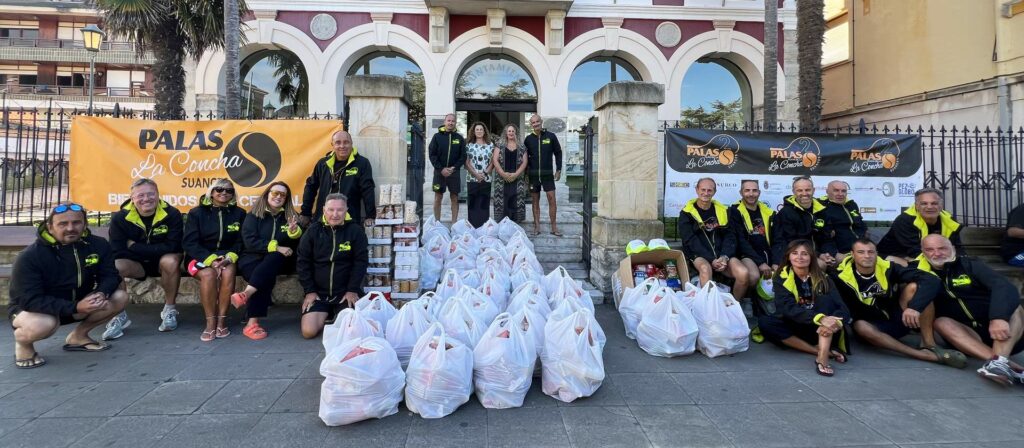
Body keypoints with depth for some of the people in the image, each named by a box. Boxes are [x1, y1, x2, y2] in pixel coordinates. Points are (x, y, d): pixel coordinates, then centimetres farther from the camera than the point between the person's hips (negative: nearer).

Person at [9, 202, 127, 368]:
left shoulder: (98, 245, -12)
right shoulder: (30, 256, -23)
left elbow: (110, 275, -8)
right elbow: (30, 300, -26)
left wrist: (101, 293, -33)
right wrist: (76, 307, -38)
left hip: (78, 304, 5)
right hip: (31, 309, -5)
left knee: (120, 297, -15)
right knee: (43, 324, -39)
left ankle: (78, 336, 6)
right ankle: (22, 342, 0)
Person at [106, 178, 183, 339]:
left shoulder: (172, 214, -16)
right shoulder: (120, 218, -11)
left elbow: (172, 247, -24)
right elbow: (117, 252, -17)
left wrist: (134, 246, -22)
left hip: (162, 262, -1)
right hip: (135, 264, 2)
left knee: (171, 261, -35)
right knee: (114, 266, -29)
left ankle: (169, 310, -13)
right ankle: (119, 315, -9)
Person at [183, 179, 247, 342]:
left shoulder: (239, 213, 7)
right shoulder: (196, 213, 4)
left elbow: (240, 242, 2)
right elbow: (190, 242, -5)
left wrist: (229, 257, -19)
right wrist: (211, 259, -21)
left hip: (227, 256, 1)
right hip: (201, 257, -1)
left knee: (228, 272, -33)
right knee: (209, 274, -33)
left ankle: (222, 320, -25)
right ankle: (211, 322, -26)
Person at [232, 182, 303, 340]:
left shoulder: (290, 215, 10)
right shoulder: (254, 215, 6)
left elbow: (297, 244, 3)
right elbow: (250, 241, -8)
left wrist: (294, 231, -19)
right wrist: (276, 247, -19)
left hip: (279, 261, 2)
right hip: (253, 258, -1)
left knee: (274, 258, -35)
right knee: (267, 277, -34)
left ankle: (245, 294, -45)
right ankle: (252, 323, -39)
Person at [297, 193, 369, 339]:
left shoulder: (355, 231, -3)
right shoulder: (313, 231, 2)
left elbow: (361, 262, -5)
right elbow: (303, 262, 2)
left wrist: (352, 290, -11)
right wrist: (309, 291, -5)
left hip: (346, 292, -1)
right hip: (318, 292, 2)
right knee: (308, 332, -15)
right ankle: (324, 315, 19)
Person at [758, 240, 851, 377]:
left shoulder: (822, 278, -2)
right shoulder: (781, 278, -6)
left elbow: (842, 307, -14)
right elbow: (788, 309, -22)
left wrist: (835, 323, -38)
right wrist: (820, 318, -39)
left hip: (819, 329, 0)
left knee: (825, 299, -24)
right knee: (764, 322, -27)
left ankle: (823, 356, -39)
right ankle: (822, 350, -27)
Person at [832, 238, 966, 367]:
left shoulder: (887, 268, -11)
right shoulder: (841, 277, -17)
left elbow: (931, 280, -20)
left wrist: (914, 307, -35)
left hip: (899, 320, 3)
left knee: (914, 287, -20)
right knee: (860, 326, -38)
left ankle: (929, 345, -18)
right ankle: (929, 355, -35)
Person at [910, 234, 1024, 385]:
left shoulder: (968, 264, 0)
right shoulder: (922, 272, 5)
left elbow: (1004, 287, -15)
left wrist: (999, 317, -35)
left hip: (998, 328, 0)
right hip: (966, 334, 0)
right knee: (941, 322, -28)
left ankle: (999, 361, -49)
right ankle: (1008, 365, -46)